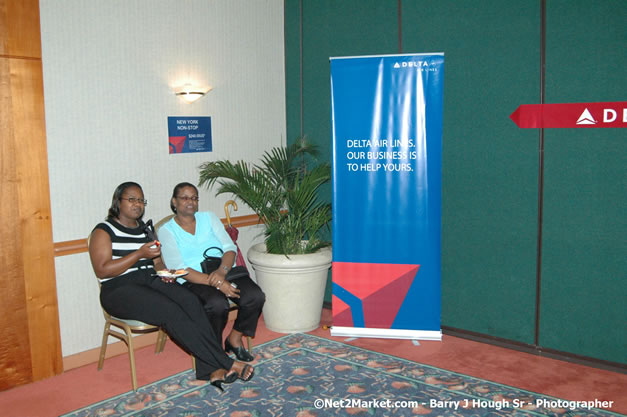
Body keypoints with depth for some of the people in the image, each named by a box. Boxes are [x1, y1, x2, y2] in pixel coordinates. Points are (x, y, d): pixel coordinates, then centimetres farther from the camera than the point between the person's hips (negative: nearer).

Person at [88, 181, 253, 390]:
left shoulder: (146, 229, 21)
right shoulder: (104, 231, 1)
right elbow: (102, 270, -11)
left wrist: (164, 271, 0)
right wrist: (140, 254, -17)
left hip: (151, 281, 6)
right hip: (119, 290, -6)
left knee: (190, 300, -26)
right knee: (171, 311, -31)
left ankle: (211, 369, -32)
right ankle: (227, 363, -29)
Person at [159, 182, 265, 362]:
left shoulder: (209, 217, 15)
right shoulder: (166, 230, 3)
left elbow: (230, 248, 4)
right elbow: (179, 269, -10)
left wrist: (222, 271, -19)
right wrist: (214, 282, -24)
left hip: (225, 272, 4)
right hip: (194, 280, -4)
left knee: (255, 296, -24)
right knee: (217, 304, -35)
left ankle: (235, 338, 1)